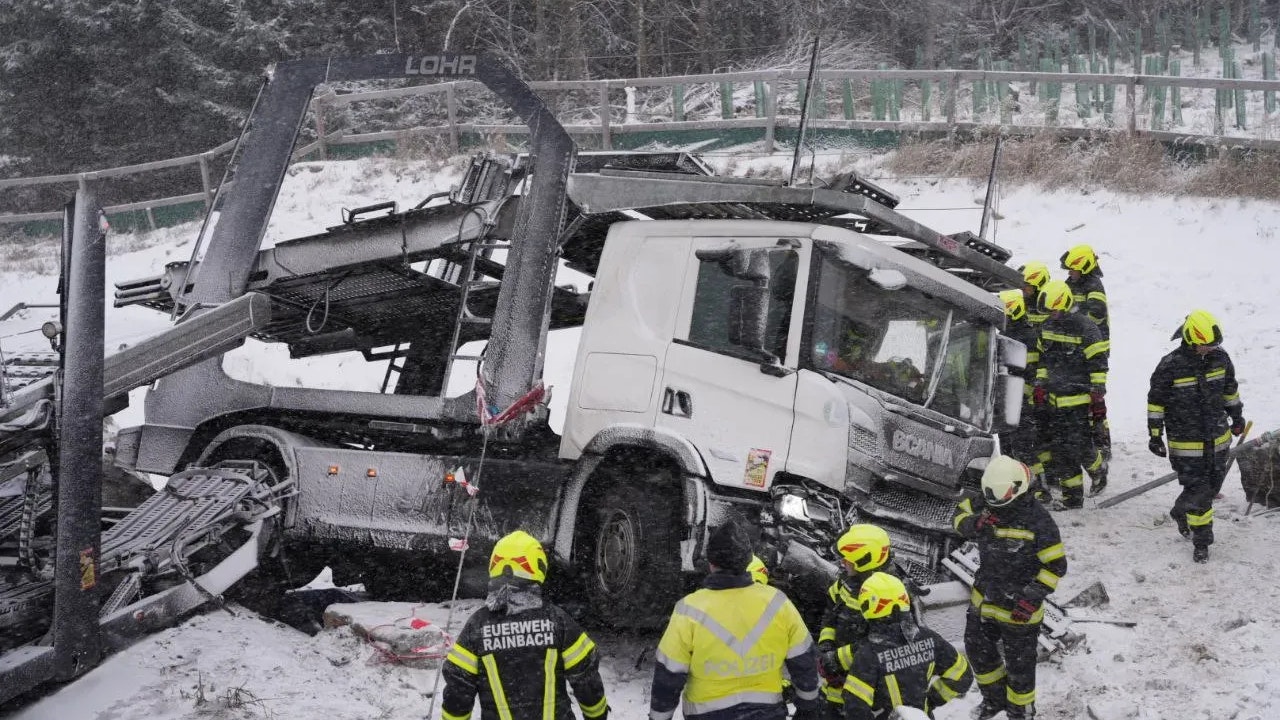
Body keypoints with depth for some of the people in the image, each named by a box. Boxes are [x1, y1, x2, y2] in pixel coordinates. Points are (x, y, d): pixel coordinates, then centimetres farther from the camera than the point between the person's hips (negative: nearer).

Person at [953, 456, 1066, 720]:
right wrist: (972, 524, -19)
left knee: (1019, 665, 11)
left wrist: (1033, 597, -28)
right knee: (978, 651, 23)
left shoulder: (1037, 520, -25)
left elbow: (1056, 565, -20)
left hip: (1018, 609, -6)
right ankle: (994, 699, 49)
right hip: (984, 599, 6)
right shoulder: (985, 505, -10)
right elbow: (960, 513, 6)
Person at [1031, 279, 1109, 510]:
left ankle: (1099, 469, 25)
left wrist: (1098, 397, -12)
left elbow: (1098, 364, -11)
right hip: (1053, 402, 7)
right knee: (1060, 450, 5)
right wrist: (1040, 385, 17)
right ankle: (1072, 497, 12)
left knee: (1080, 447, -7)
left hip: (1078, 401, -7)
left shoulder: (1085, 329, -13)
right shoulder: (1047, 327, 8)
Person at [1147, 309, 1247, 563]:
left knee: (1211, 487, 15)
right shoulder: (1170, 366, -19)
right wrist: (1155, 435, -6)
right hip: (1186, 444, -5)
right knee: (1199, 494, -3)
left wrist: (1237, 417, 23)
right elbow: (1156, 402, -8)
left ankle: (1181, 512, 43)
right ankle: (1201, 541, 14)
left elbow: (1230, 390, 14)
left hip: (1218, 440, 5)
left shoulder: (1220, 358, -4)